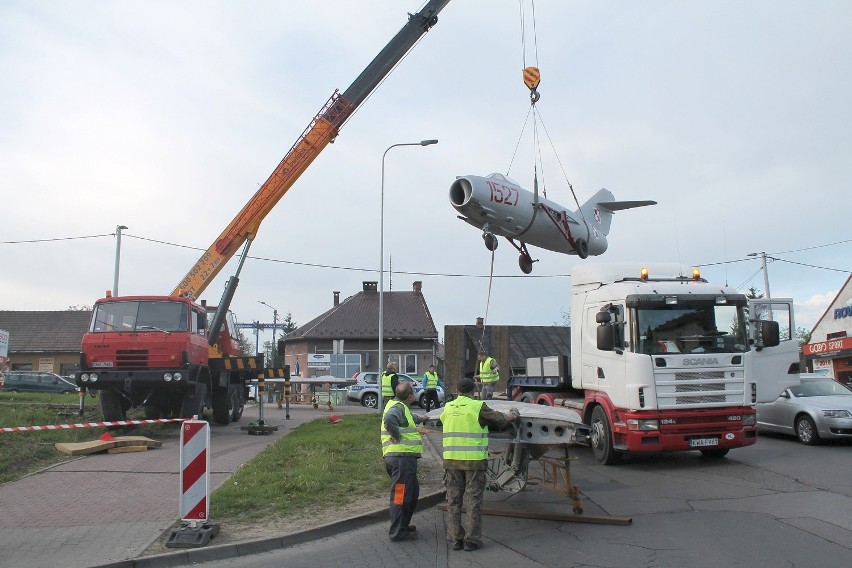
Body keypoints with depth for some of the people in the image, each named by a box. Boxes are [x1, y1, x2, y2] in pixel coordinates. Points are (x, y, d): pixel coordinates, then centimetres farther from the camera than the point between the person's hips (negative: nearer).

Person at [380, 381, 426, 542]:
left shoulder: (400, 406, 19)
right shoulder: (398, 407, -13)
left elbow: (409, 418, 43)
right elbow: (389, 418, -36)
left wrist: (420, 419, 61)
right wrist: (397, 436, -23)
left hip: (404, 458, 11)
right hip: (402, 457, -11)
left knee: (413, 493, 21)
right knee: (401, 495, -4)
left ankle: (403, 525, 32)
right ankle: (397, 532, 2)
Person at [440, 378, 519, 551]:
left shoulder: (447, 408, 6)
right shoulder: (478, 407, -8)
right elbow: (500, 419, 2)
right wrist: (513, 415, 24)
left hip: (451, 460, 4)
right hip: (474, 460, -4)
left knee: (454, 500, 10)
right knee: (473, 500, 5)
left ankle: (455, 538, 14)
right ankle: (472, 539, 7)